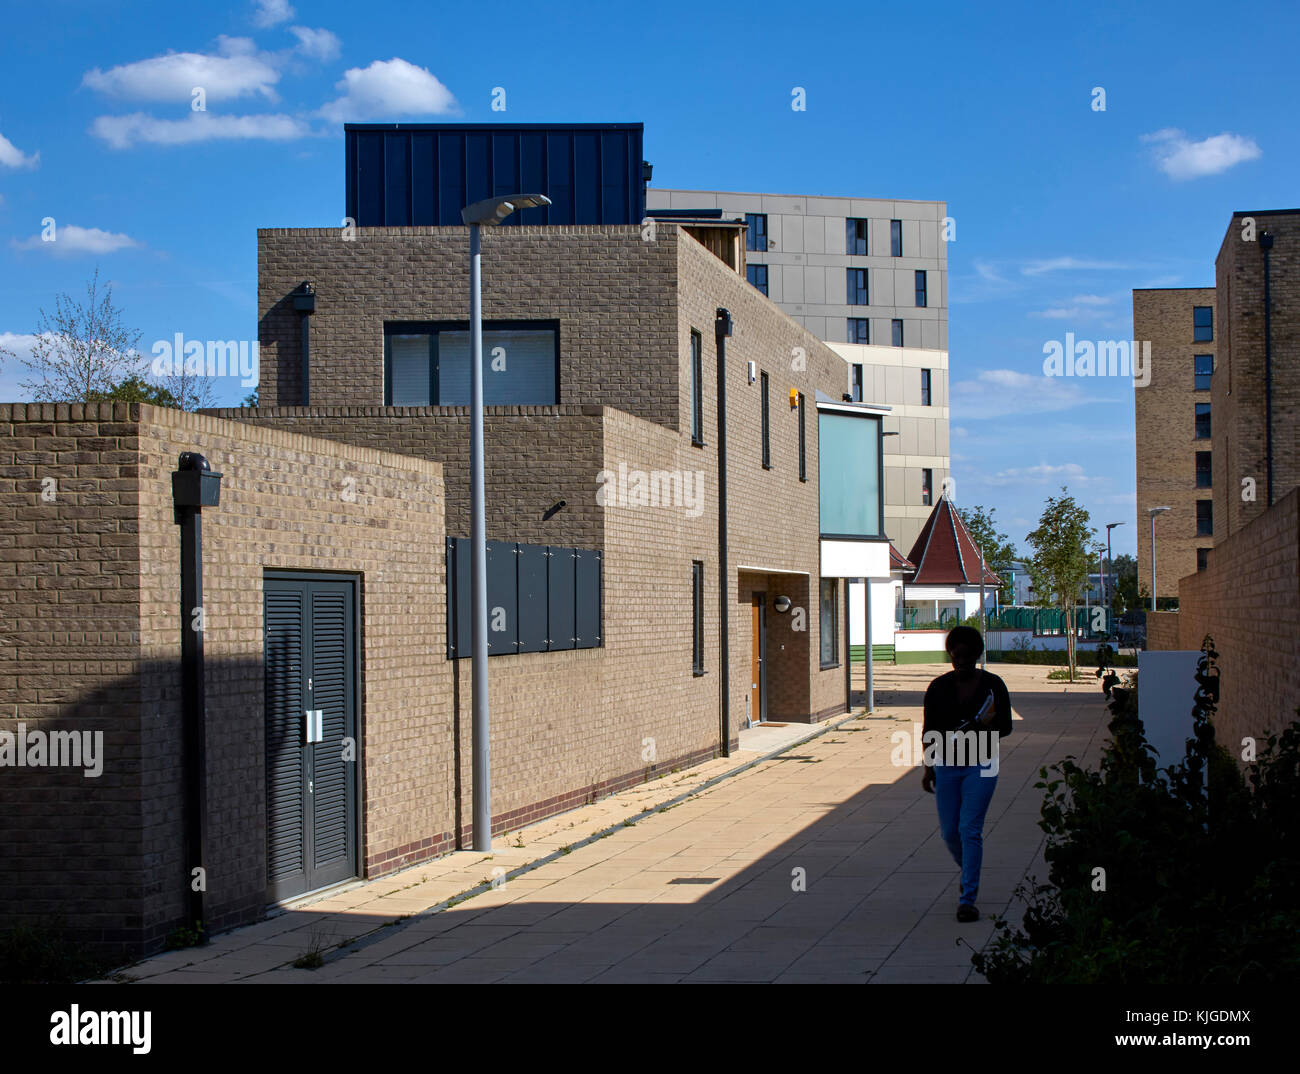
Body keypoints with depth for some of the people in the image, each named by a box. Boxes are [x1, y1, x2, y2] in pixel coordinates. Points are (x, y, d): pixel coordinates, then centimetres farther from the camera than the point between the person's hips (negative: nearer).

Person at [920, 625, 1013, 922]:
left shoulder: (992, 685, -3)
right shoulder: (938, 687, 2)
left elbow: (1006, 726, 2)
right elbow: (929, 730, 8)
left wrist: (988, 726, -20)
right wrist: (927, 767, 3)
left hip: (981, 765, -3)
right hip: (946, 765, 3)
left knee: (970, 830, -10)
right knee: (949, 831, 7)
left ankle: (968, 898, -6)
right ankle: (968, 872, 37)